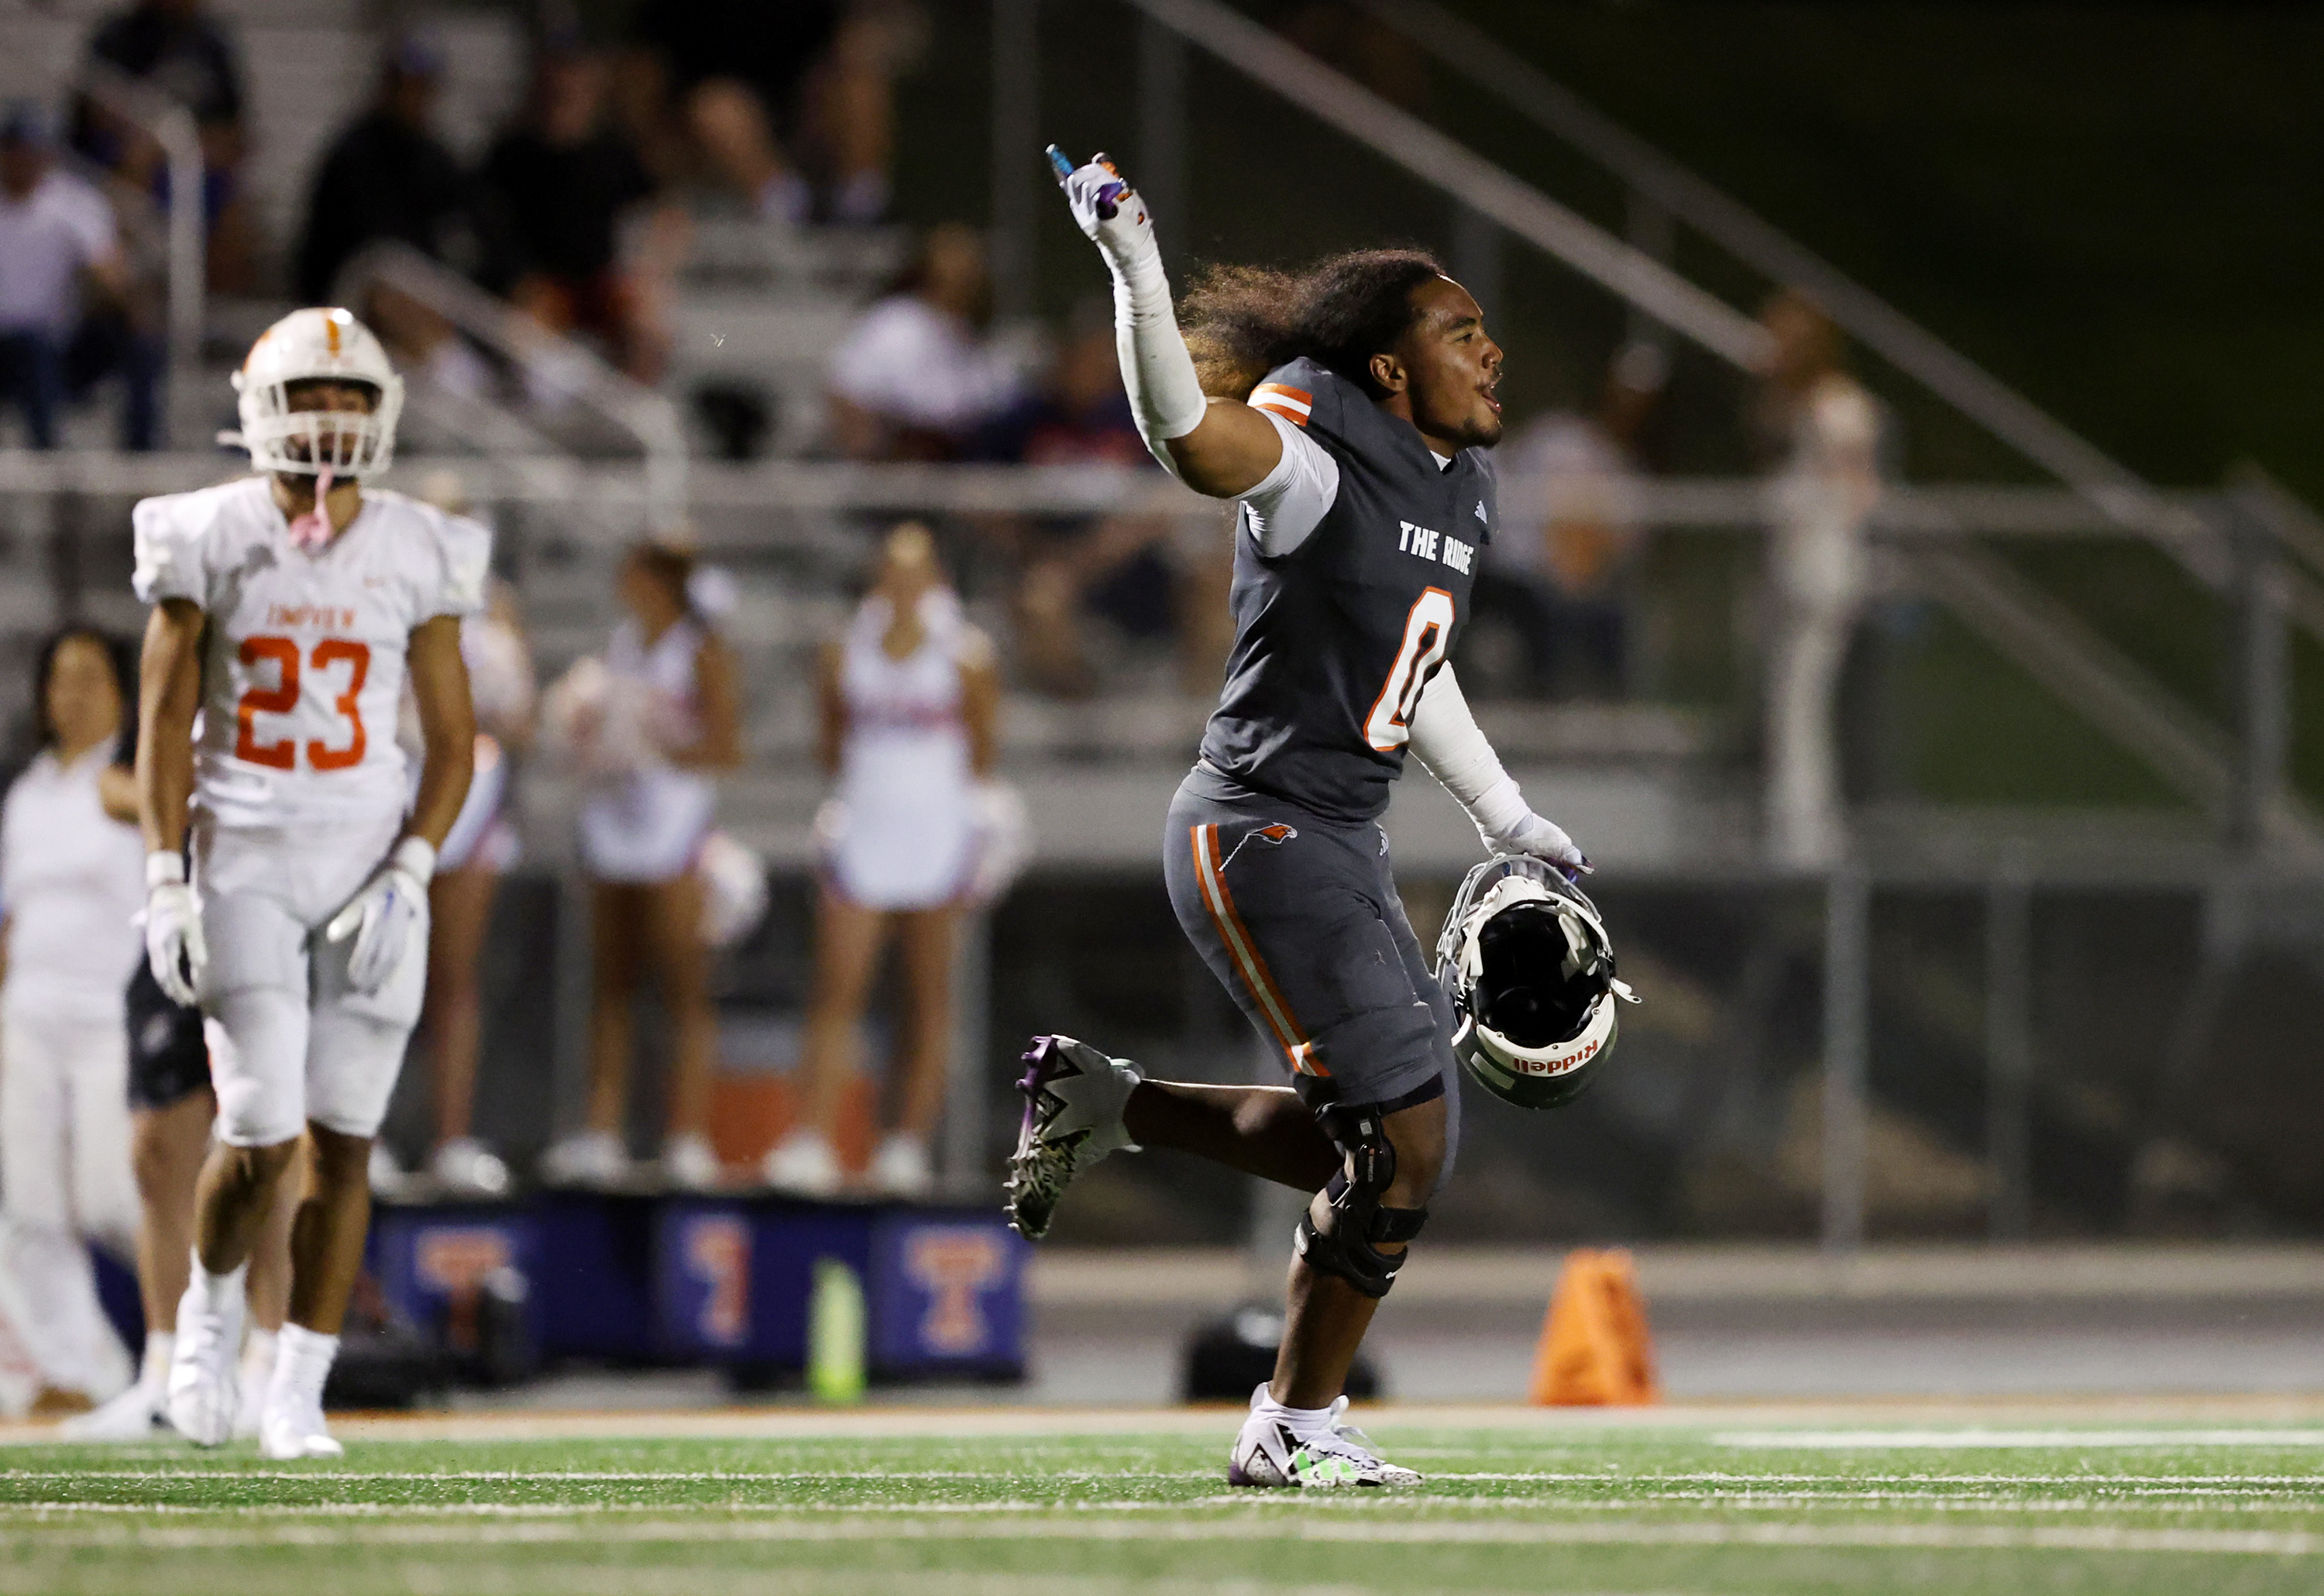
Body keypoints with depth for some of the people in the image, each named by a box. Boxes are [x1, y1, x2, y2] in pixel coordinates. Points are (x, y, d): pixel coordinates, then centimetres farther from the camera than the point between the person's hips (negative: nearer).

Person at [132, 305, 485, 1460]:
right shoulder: (208, 540, -1)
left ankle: (298, 1397, 11)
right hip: (243, 863, -2)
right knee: (259, 1138, -10)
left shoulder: (413, 555, 2)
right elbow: (164, 722, 1)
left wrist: (408, 879, -8)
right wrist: (166, 881, -7)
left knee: (341, 1142, 0)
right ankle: (211, 1308, 21)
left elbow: (452, 739, 4)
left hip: (369, 861, 2)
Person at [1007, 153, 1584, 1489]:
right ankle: (1298, 1427, 5)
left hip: (1342, 848, 9)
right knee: (1401, 1138, -10)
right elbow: (1198, 437, -35)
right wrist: (1135, 267, -45)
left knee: (1395, 1148, 11)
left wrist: (1506, 818, 30)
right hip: (1261, 836, -9)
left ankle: (1104, 1104, 22)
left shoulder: (1458, 491, 12)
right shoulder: (1320, 466, -14)